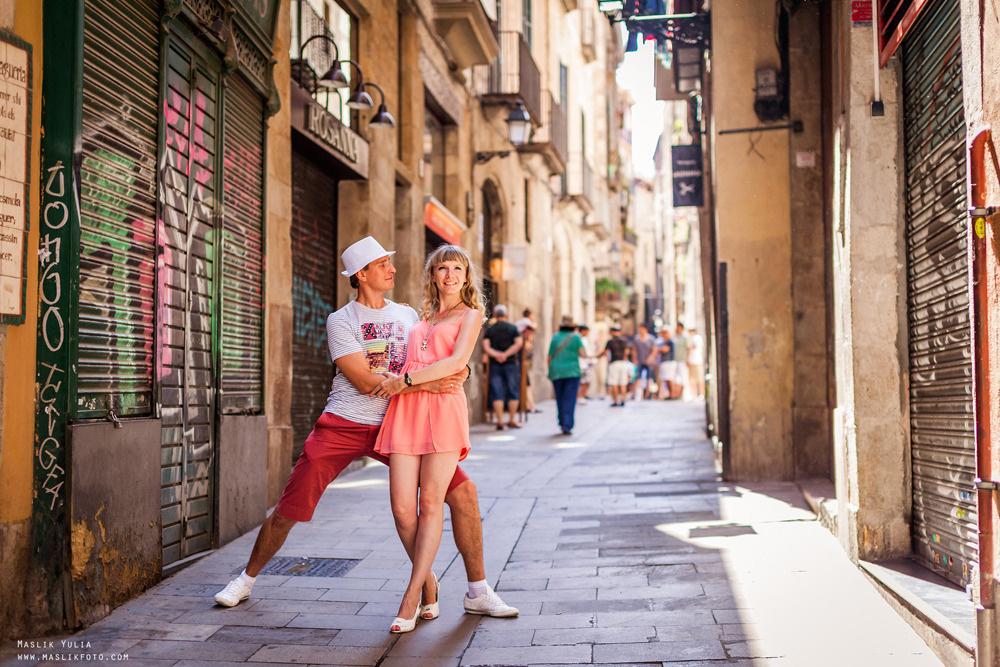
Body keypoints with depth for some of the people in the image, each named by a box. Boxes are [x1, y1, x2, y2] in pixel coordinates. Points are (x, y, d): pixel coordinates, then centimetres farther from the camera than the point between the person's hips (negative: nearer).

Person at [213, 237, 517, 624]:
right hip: (343, 427, -3)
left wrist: (459, 370, -11)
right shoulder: (341, 321, -3)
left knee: (463, 492, -9)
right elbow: (365, 381, -15)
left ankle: (478, 593, 3)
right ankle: (247, 579, 27)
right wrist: (425, 384, -21)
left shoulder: (408, 315, 12)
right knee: (289, 510, -1)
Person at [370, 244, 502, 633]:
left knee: (430, 503, -8)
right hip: (405, 411, 5)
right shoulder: (422, 316, 26)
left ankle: (411, 600, -4)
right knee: (402, 507, -6)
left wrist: (406, 380, -10)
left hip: (444, 408, -4)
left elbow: (458, 361, -7)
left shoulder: (470, 314, 10)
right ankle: (429, 585, 14)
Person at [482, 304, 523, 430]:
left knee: (497, 394, 2)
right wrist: (506, 355, -10)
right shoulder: (512, 328, 3)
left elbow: (486, 347, -7)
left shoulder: (489, 330, 5)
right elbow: (519, 343, -8)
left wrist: (496, 355, -13)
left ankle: (500, 421, -3)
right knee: (513, 393, 7)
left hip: (495, 366, 1)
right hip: (511, 364, -1)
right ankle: (512, 420, 6)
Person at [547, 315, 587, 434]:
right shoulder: (575, 337, -1)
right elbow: (583, 354, -10)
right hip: (572, 372, -2)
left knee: (560, 399, 12)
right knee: (570, 399, -3)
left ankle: (562, 423, 18)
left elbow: (550, 357, 5)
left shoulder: (555, 337, 4)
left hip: (556, 372, 2)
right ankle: (567, 426, -12)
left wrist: (550, 372, 16)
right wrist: (578, 353, 12)